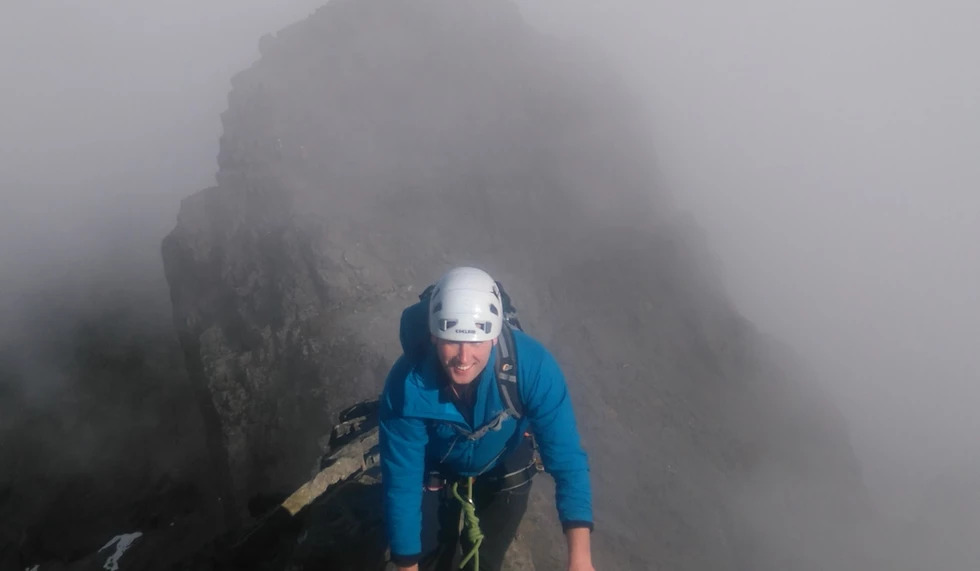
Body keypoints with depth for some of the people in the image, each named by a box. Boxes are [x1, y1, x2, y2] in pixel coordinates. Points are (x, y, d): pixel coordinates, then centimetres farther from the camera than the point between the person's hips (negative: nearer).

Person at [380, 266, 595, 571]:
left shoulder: (533, 365, -37)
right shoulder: (408, 384, -37)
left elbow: (565, 455, -34)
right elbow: (401, 481, -27)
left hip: (504, 473, 1)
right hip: (436, 474, 0)